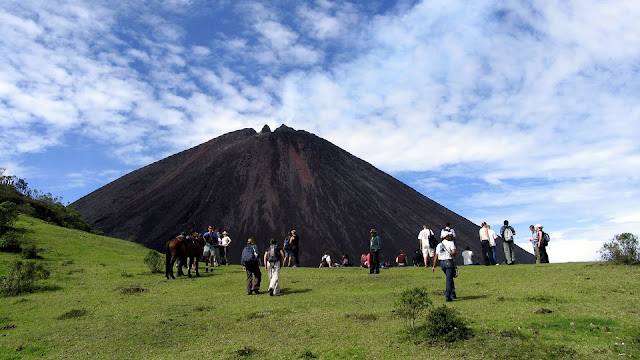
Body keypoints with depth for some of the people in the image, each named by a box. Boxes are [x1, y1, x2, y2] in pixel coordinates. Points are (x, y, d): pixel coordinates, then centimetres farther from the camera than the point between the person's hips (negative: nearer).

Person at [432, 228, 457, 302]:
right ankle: (447, 296, -7)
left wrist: (434, 266, 12)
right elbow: (454, 252, -22)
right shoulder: (451, 243, -5)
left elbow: (436, 256, 10)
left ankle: (452, 294, 26)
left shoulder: (439, 245, 12)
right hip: (449, 262, -6)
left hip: (442, 263, 6)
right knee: (449, 280, -3)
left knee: (449, 278, 23)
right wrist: (452, 255, 3)